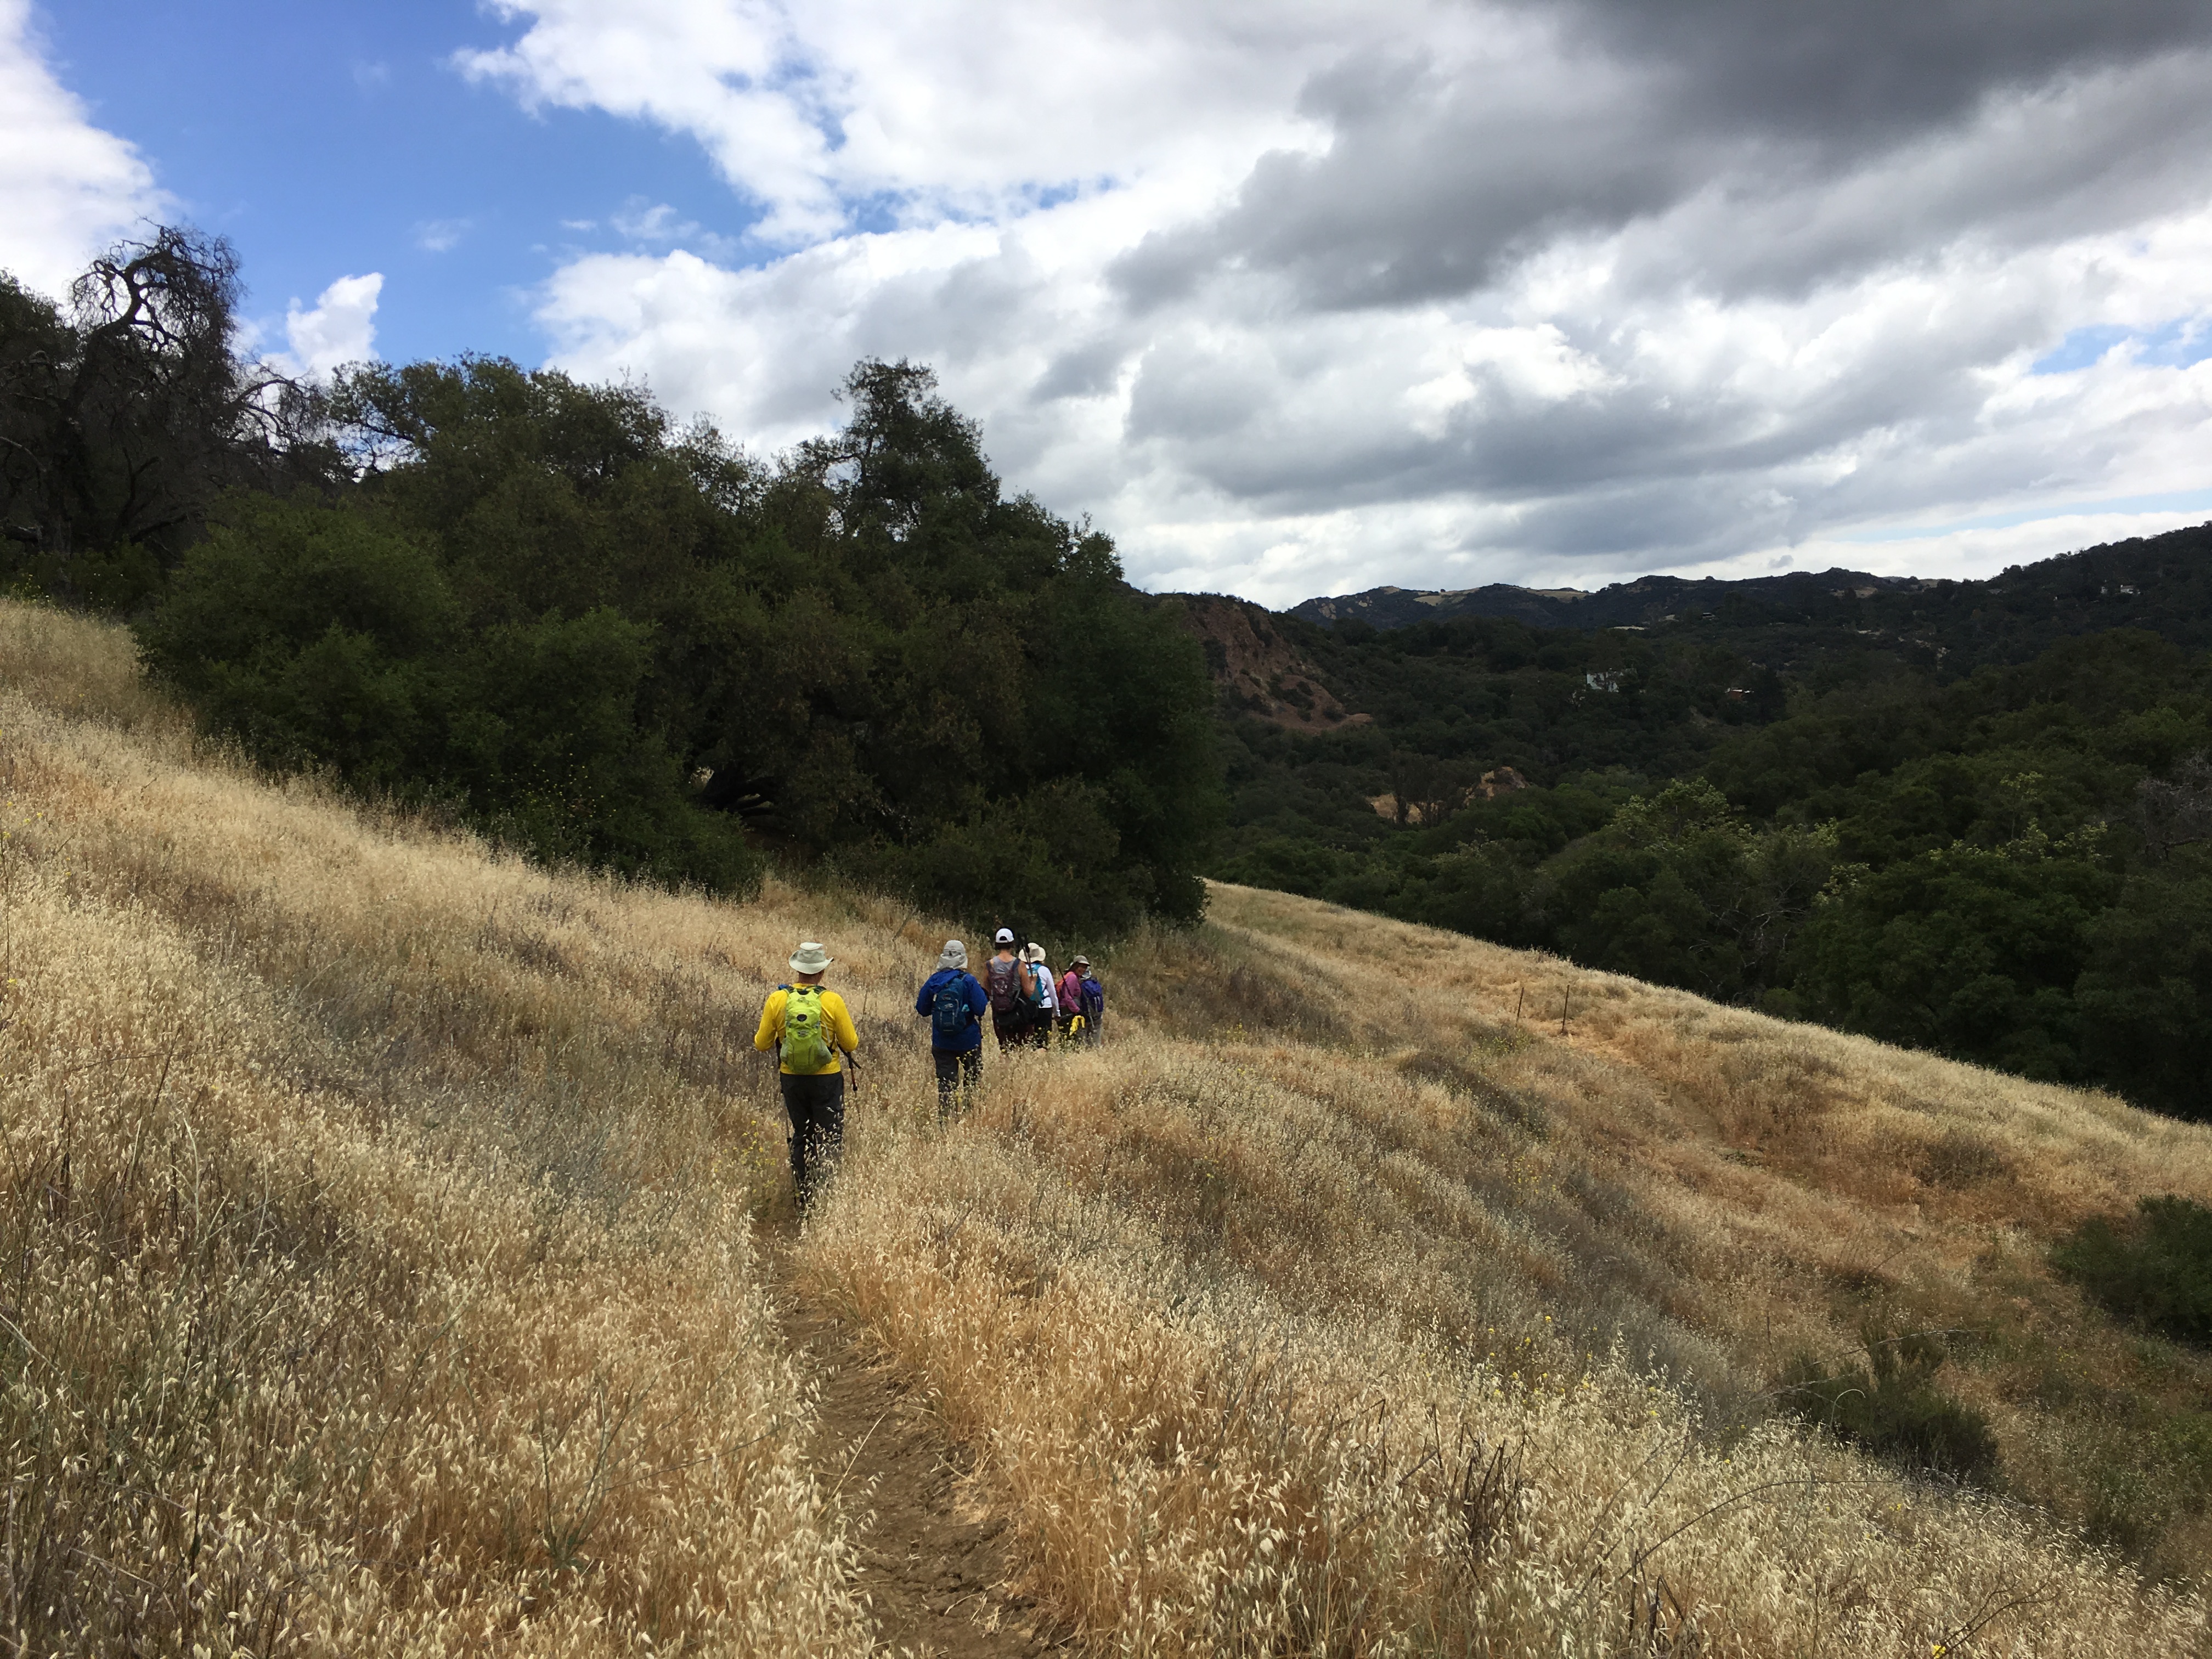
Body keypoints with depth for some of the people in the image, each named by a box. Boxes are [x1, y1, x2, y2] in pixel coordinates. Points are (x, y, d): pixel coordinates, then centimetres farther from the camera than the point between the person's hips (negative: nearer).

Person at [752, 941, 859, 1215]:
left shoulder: (777, 1000, -8)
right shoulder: (833, 1001, -13)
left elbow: (762, 1044, 1)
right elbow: (851, 1044, -5)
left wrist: (764, 1018, 19)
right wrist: (848, 1021, 14)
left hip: (792, 1079, 3)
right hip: (827, 1079, -3)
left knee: (801, 1136, 17)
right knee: (830, 1139, 7)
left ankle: (803, 1201, 20)